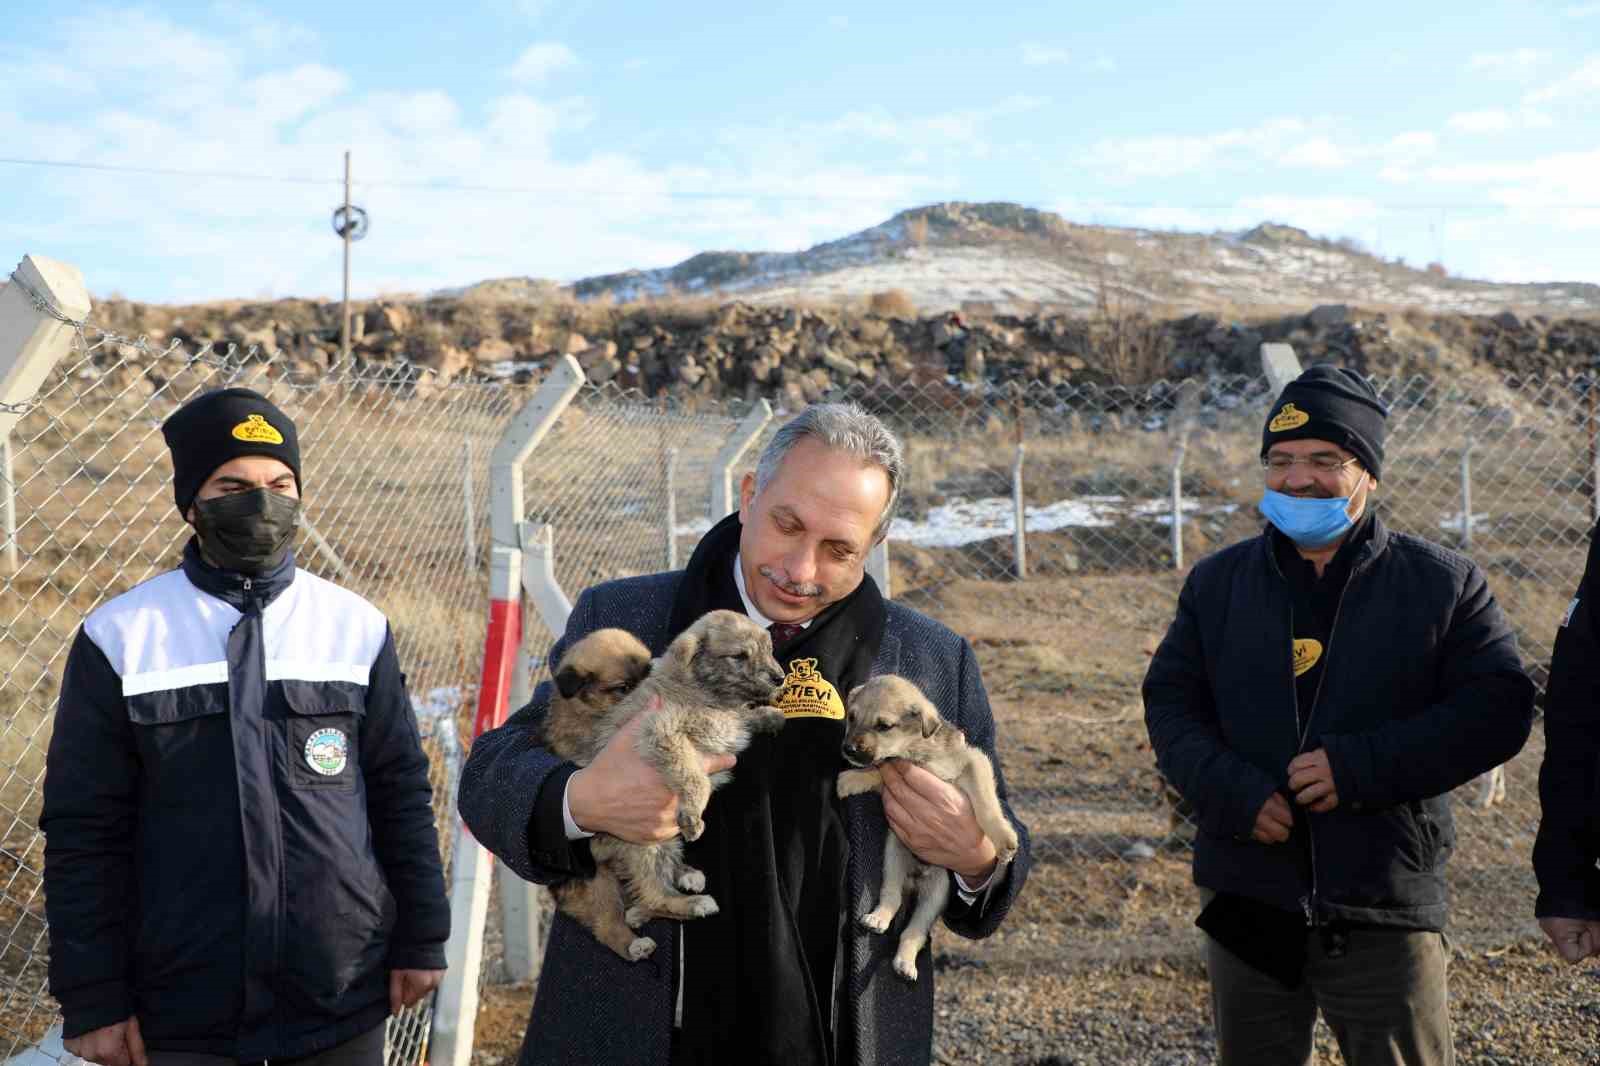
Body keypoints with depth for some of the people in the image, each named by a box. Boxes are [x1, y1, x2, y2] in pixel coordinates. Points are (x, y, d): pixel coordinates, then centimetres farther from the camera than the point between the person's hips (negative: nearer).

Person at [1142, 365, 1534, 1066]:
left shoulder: (1443, 583, -1)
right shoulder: (1217, 582, 7)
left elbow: (1498, 708, -8)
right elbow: (1169, 702, 4)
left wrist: (1361, 766, -18)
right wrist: (1233, 792, -15)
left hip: (1386, 910, -2)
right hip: (1245, 899, 3)